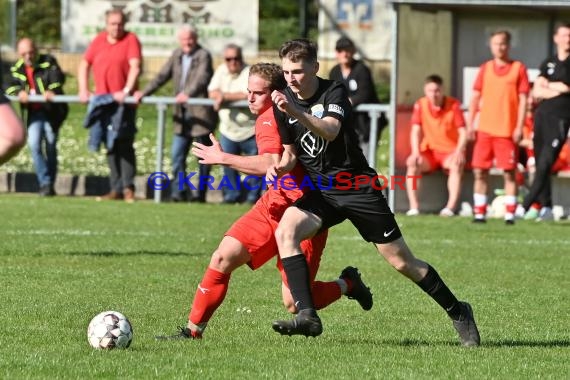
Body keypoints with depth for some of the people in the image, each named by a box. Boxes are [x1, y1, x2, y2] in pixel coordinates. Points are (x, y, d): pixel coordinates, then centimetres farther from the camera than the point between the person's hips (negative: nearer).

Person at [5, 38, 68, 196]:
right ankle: (45, 183, -10)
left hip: (52, 110, -3)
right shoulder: (17, 69, 9)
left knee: (51, 146, 2)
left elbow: (57, 78, -20)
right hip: (34, 112, 3)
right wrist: (19, 93, -26)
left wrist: (52, 91, -42)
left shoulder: (48, 62, -4)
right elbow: (10, 87, -2)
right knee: (34, 144, -15)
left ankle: (50, 184, 15)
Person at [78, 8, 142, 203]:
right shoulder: (98, 41, 10)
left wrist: (126, 91, -23)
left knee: (124, 144, -9)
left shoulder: (131, 40, -3)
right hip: (102, 100, 5)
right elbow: (84, 64, 14)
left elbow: (135, 67, -13)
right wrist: (83, 90, 3)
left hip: (123, 101, -5)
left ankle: (128, 187, -8)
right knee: (111, 146, 6)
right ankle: (116, 189, 10)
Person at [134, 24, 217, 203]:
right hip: (183, 114, 6)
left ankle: (201, 193, 11)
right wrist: (144, 93, 3)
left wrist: (188, 94, -42)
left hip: (202, 113, -6)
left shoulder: (203, 56, -9)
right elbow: (163, 76, 13)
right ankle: (179, 191, 1)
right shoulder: (177, 55, 12)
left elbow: (201, 78, -25)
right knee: (177, 153, -1)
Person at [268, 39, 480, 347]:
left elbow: (330, 131, -35)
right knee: (284, 232, -26)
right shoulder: (284, 101, 2)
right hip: (320, 191, 4)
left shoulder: (334, 93, -14)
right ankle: (307, 316, -28)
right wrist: (280, 166, -9)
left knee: (402, 262, -1)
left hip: (358, 188, -4)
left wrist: (295, 113, -51)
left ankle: (457, 312, 18)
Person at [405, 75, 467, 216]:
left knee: (456, 165, -35)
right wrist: (415, 152, -21)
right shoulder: (420, 105, -1)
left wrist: (458, 152, -26)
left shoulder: (454, 105, -7)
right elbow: (416, 131, -5)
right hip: (430, 151, 2)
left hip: (450, 151, -2)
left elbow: (463, 132, -9)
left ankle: (451, 207, -41)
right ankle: (414, 207, -29)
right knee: (412, 163, -27)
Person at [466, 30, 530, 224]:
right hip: (484, 129, 3)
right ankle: (480, 213, 7)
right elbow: (475, 97, 12)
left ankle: (510, 214, 1)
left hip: (507, 130, -3)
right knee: (479, 172, 2)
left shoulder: (518, 68, 1)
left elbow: (523, 99, -1)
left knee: (509, 173, -2)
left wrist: (519, 127, -8)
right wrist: (470, 124, 4)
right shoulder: (485, 68, 11)